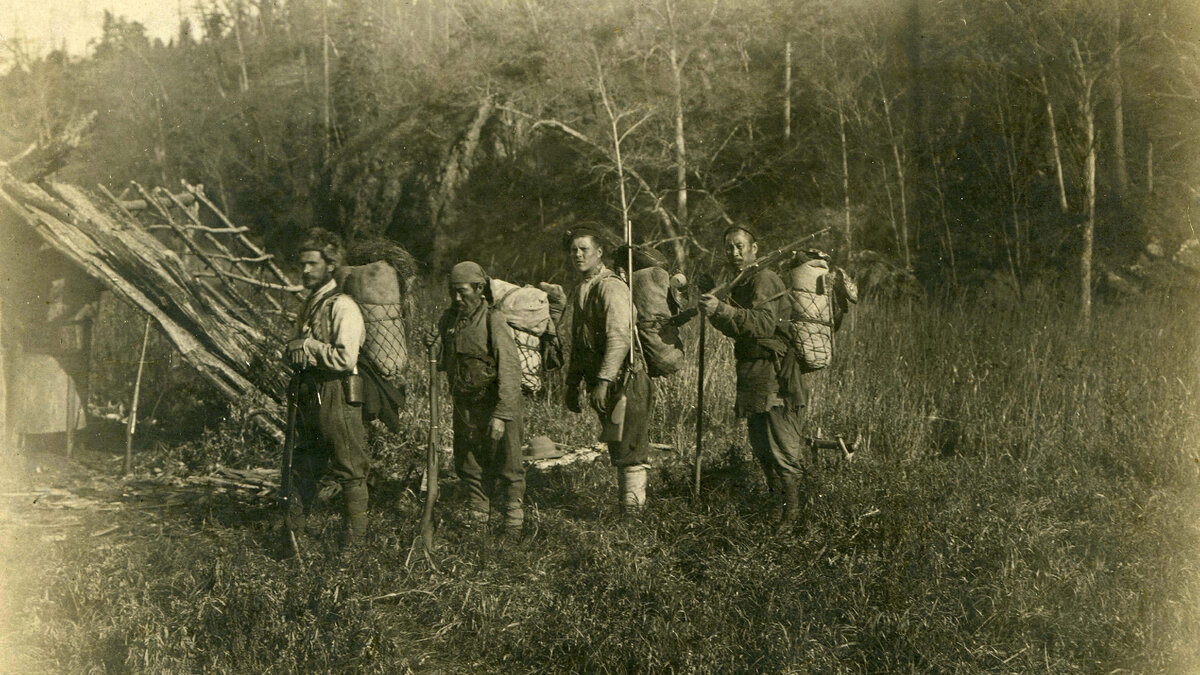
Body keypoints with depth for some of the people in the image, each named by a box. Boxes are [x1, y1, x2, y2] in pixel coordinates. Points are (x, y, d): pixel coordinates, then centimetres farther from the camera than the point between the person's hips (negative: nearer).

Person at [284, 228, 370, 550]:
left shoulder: (343, 307, -13)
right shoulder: (310, 304, 15)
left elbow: (345, 358, -23)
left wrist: (307, 346, -14)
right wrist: (294, 349, 2)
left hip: (337, 397, -9)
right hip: (310, 396, 9)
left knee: (349, 469, 0)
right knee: (303, 465, 15)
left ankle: (353, 542, 8)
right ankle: (291, 535, 24)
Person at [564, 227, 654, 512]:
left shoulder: (611, 287, -13)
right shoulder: (581, 291, 17)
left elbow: (619, 338, -22)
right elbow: (578, 344, 24)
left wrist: (603, 381, -27)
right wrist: (572, 385, 20)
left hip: (625, 380, -9)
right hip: (602, 385, 9)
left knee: (628, 447, -8)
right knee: (616, 447, 11)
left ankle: (633, 505, -4)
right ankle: (624, 496, 18)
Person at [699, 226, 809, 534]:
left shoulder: (764, 280, -12)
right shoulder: (742, 284, 19)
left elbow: (763, 323, -28)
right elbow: (738, 329, 22)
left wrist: (723, 309, -35)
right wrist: (715, 314, 5)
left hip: (775, 377, -10)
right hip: (753, 376, 10)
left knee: (782, 447, -6)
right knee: (761, 448, 14)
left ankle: (792, 510, 3)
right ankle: (780, 503, 24)